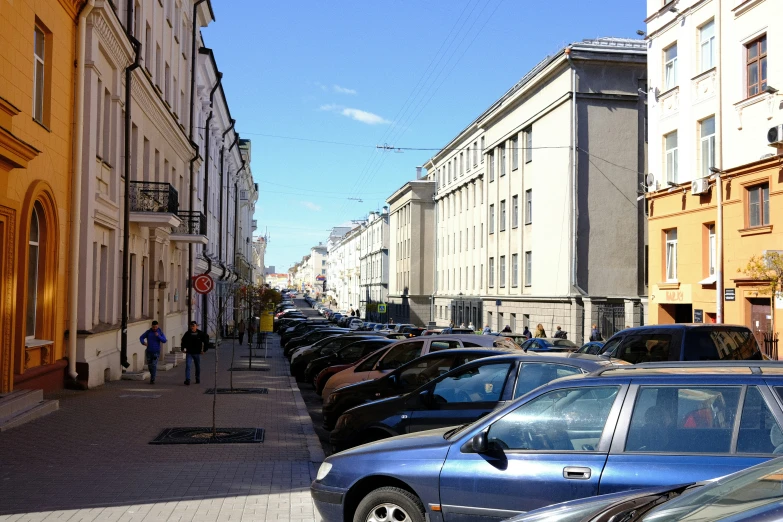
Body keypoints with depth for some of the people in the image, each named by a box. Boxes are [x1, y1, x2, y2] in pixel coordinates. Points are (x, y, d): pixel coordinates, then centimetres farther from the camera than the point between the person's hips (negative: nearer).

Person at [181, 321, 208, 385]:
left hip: (197, 353, 0)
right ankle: (187, 380, -18)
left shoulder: (200, 334, -5)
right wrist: (183, 348, 3)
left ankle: (198, 379, 30)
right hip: (189, 353, 0)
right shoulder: (187, 333, -3)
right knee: (187, 366, -15)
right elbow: (183, 341, 13)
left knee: (198, 367, 12)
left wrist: (204, 349, 3)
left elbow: (206, 341, 6)